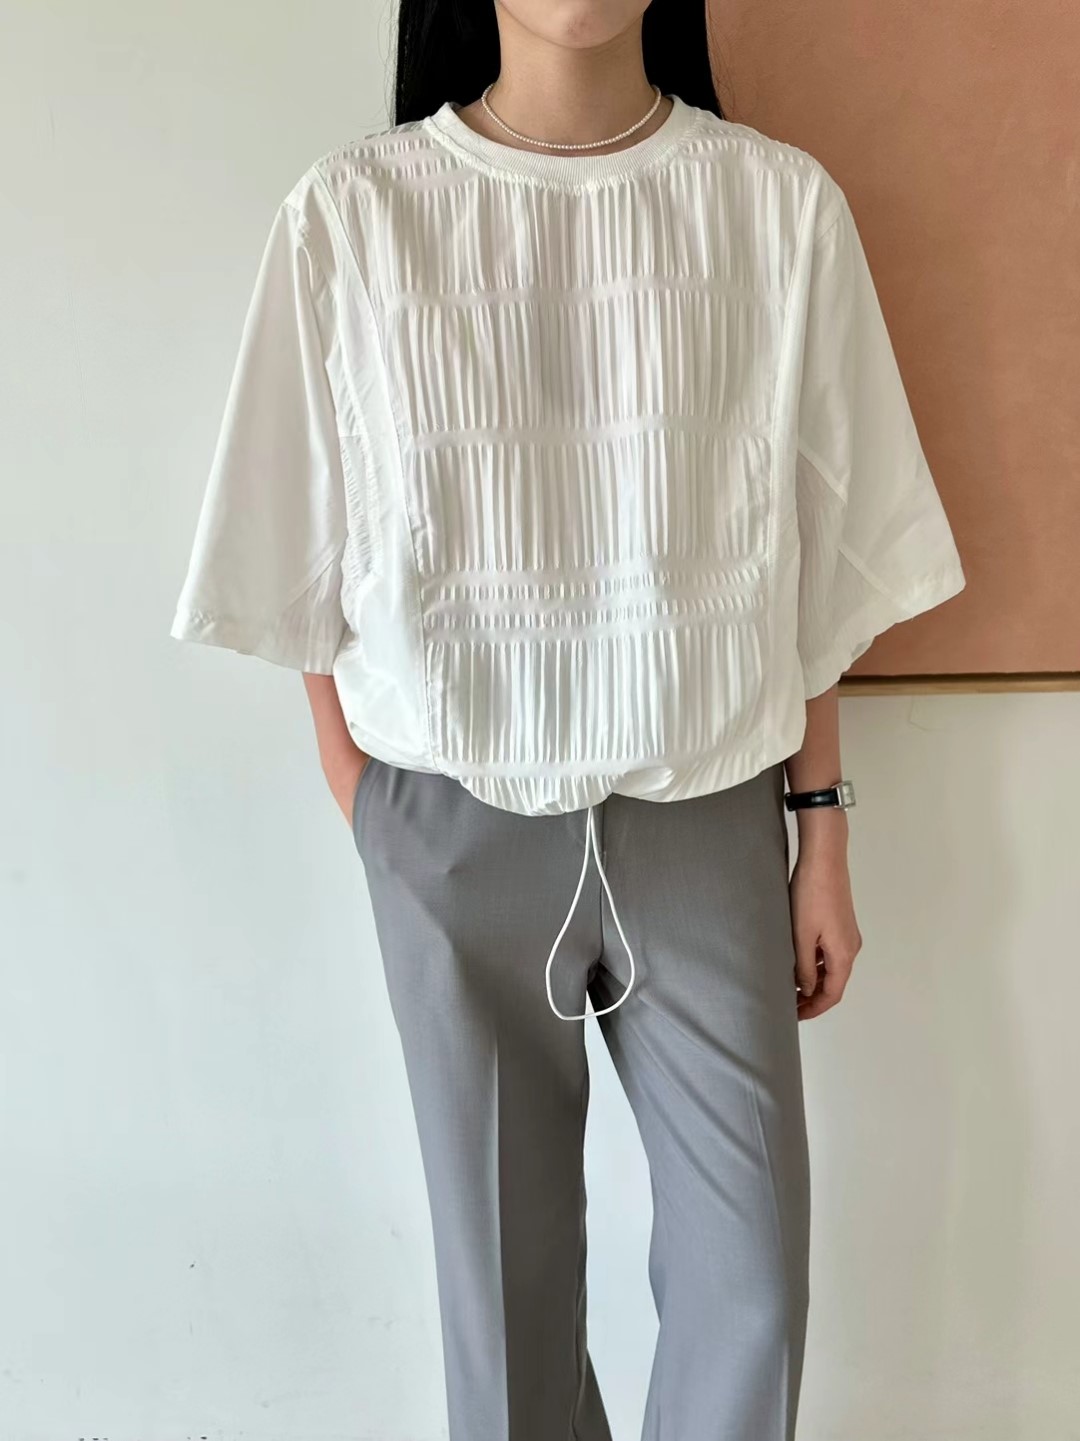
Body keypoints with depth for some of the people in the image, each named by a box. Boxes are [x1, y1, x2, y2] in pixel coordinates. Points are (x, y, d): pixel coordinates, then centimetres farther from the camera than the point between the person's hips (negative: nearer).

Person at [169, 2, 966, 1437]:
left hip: (707, 814, 1)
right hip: (455, 824, 0)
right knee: (503, 1258, 15)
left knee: (751, 1277, 10)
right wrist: (361, 802, 3)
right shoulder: (353, 214, -4)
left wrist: (823, 834, 4)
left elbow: (822, 560, 2)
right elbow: (313, 558, 2)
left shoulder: (781, 204, -2)